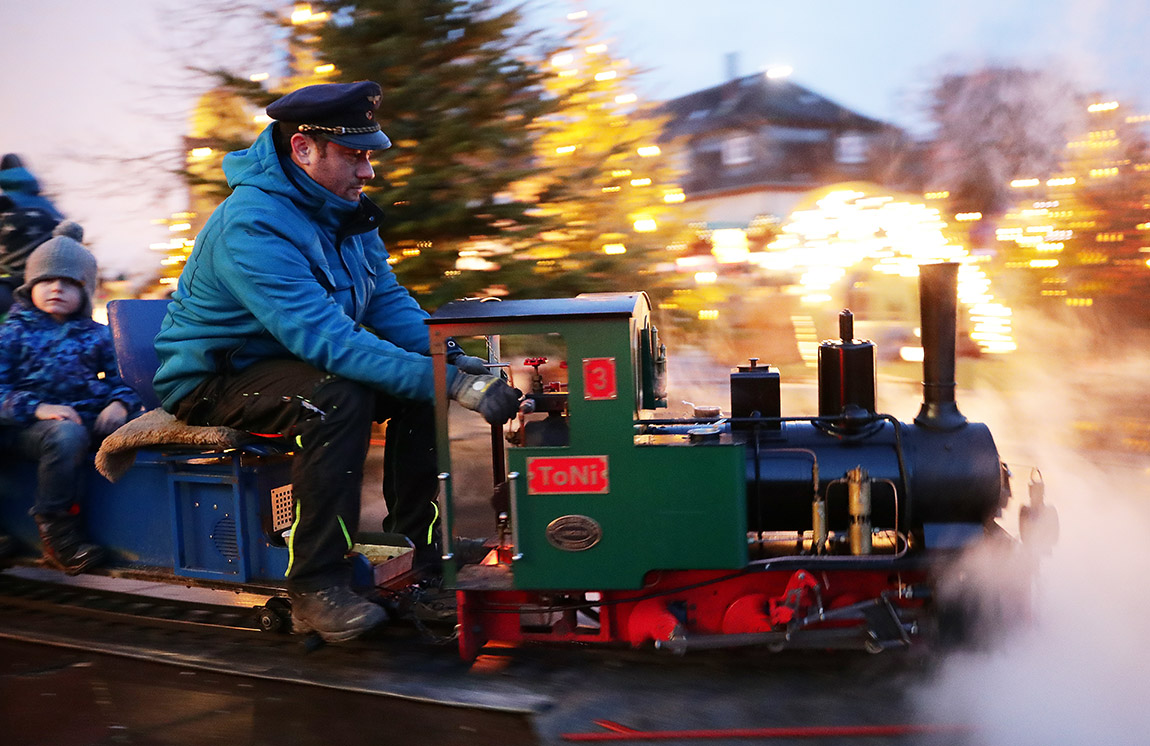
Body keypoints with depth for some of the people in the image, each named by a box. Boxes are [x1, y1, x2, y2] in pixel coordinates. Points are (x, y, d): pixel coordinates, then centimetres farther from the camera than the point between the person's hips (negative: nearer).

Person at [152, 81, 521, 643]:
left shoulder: (345, 210, 1)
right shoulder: (251, 227, -28)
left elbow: (388, 302, 3)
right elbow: (327, 339, -37)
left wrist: (449, 358, -16)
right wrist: (450, 382, -41)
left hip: (292, 364, 8)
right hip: (212, 382, -8)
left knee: (421, 382, -8)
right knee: (336, 396, -35)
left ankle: (415, 549, 0)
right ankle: (314, 589, -27)